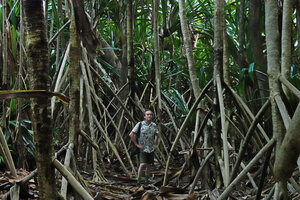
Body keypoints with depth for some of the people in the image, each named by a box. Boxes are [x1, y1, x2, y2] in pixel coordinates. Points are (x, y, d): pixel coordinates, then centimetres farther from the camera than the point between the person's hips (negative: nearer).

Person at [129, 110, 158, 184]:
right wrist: (137, 144, -11)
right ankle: (138, 180, -3)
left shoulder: (154, 125, 4)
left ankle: (147, 180, 25)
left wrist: (155, 143, 12)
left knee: (148, 165, 12)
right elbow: (131, 134, -12)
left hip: (151, 148, 5)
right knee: (143, 165, -16)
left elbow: (156, 134, 24)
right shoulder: (140, 124, -10)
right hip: (142, 148, -5)